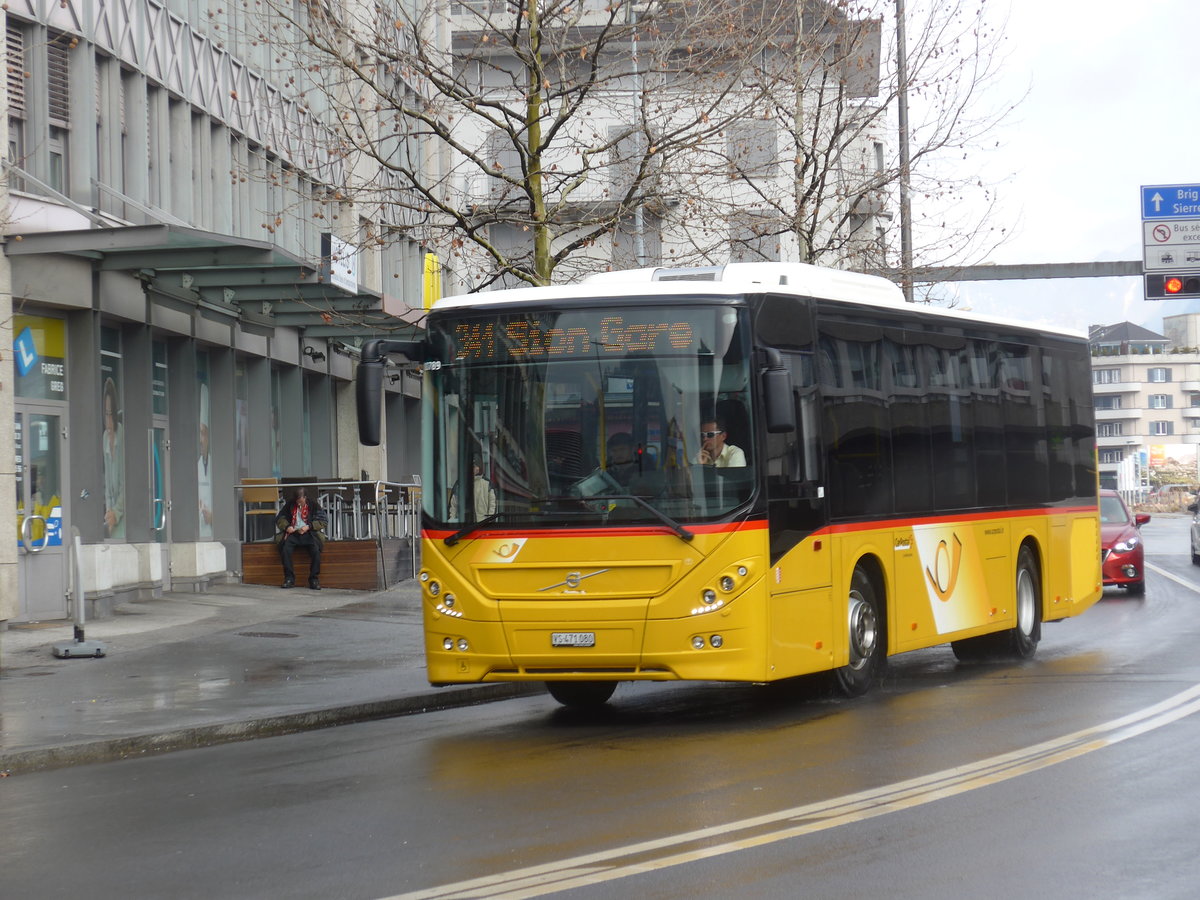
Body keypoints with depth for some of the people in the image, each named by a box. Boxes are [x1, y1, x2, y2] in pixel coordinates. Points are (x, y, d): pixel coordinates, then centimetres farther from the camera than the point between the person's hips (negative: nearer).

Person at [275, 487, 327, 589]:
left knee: (315, 549, -31)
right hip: (293, 533, 2)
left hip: (308, 533, -1)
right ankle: (289, 578, -24)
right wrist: (287, 527, -3)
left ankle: (314, 579, -23)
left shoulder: (313, 505, 9)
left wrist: (308, 527, -10)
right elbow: (280, 518, 18)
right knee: (285, 548, -29)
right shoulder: (290, 505, 15)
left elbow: (322, 521, 5)